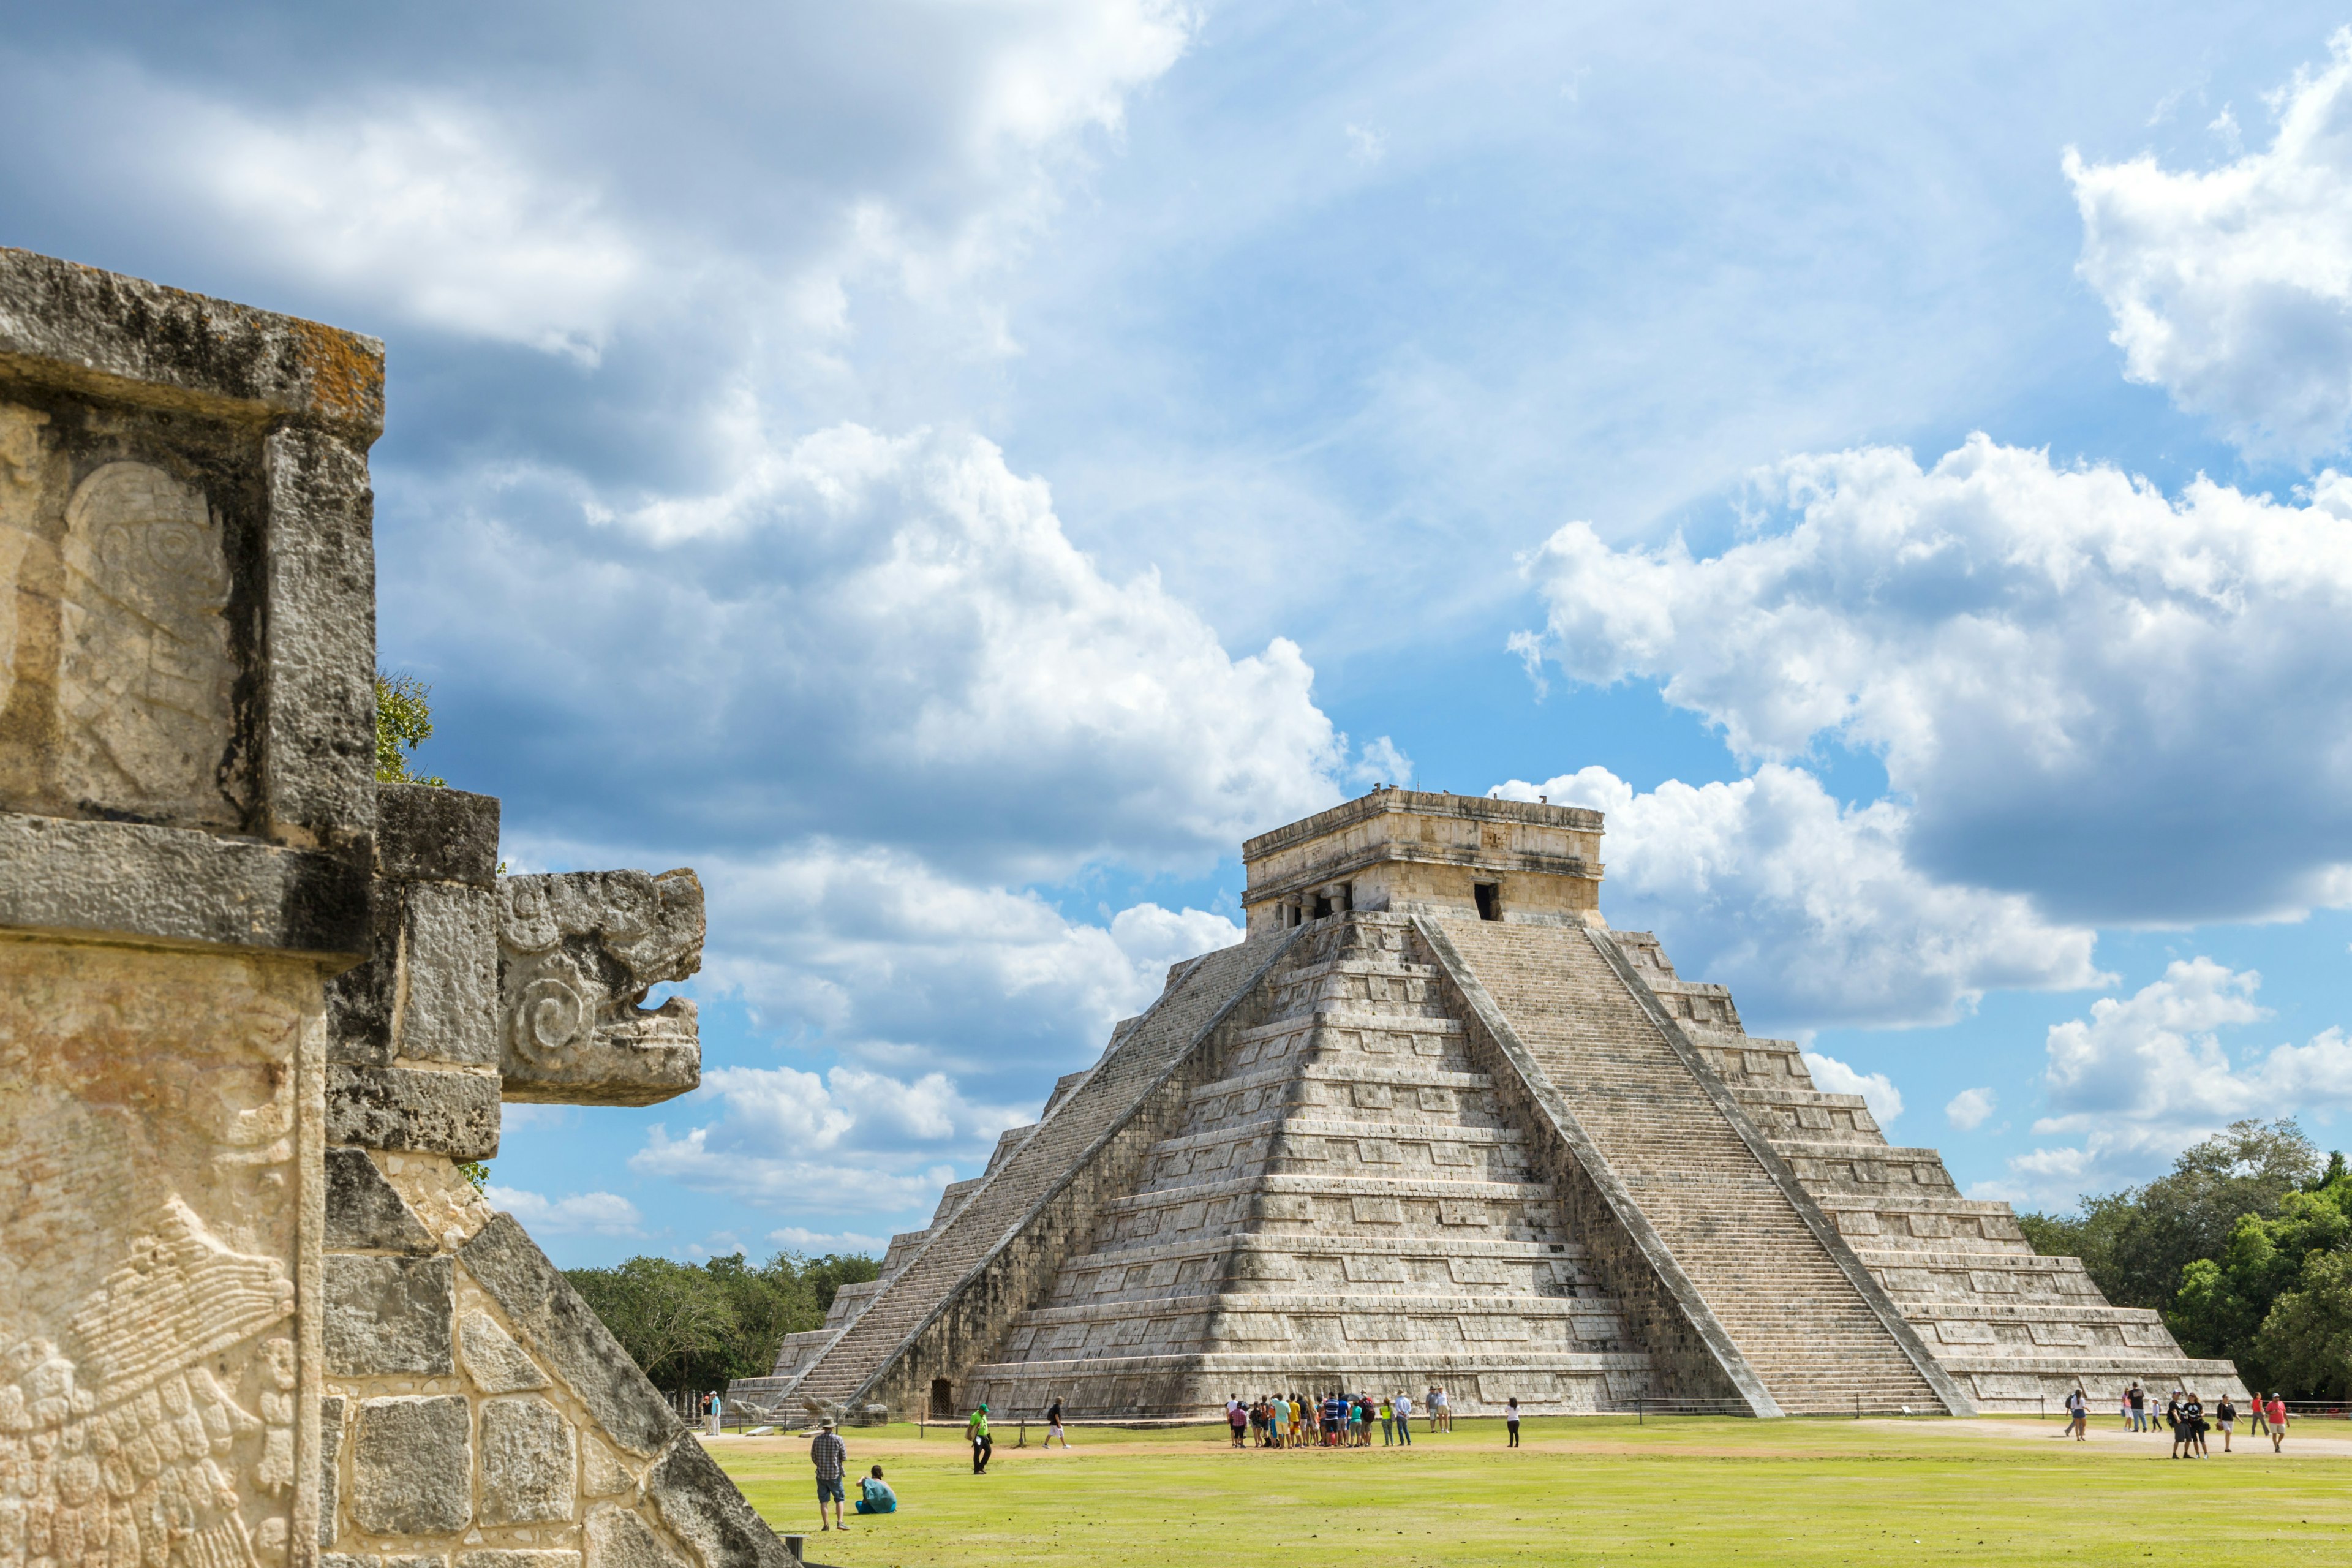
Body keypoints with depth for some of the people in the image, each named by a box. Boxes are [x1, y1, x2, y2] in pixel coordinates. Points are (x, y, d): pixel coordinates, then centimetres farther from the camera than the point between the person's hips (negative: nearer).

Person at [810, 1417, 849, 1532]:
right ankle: (840, 1521, -6)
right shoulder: (838, 1439, -8)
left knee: (823, 1500, 7)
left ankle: (826, 1524, 4)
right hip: (835, 1474, -2)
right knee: (839, 1498, 7)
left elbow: (813, 1458, 6)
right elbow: (844, 1458, -4)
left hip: (821, 1474, 2)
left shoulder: (817, 1440, -3)